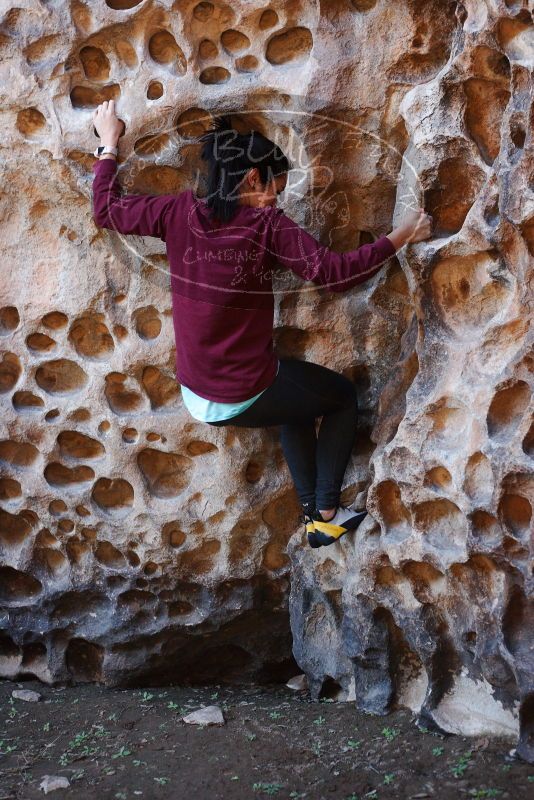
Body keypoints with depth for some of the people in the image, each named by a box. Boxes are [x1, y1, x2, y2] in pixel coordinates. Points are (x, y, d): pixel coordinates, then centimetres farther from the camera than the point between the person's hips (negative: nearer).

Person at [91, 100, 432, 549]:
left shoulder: (180, 213, -5)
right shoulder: (267, 226, -18)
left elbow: (107, 209, 6)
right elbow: (334, 272, -21)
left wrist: (110, 145, 19)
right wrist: (399, 238, -11)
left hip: (196, 397, 6)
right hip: (244, 397, -6)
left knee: (298, 397, 35)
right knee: (343, 397, 23)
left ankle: (312, 513, 37)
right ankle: (326, 515, 23)